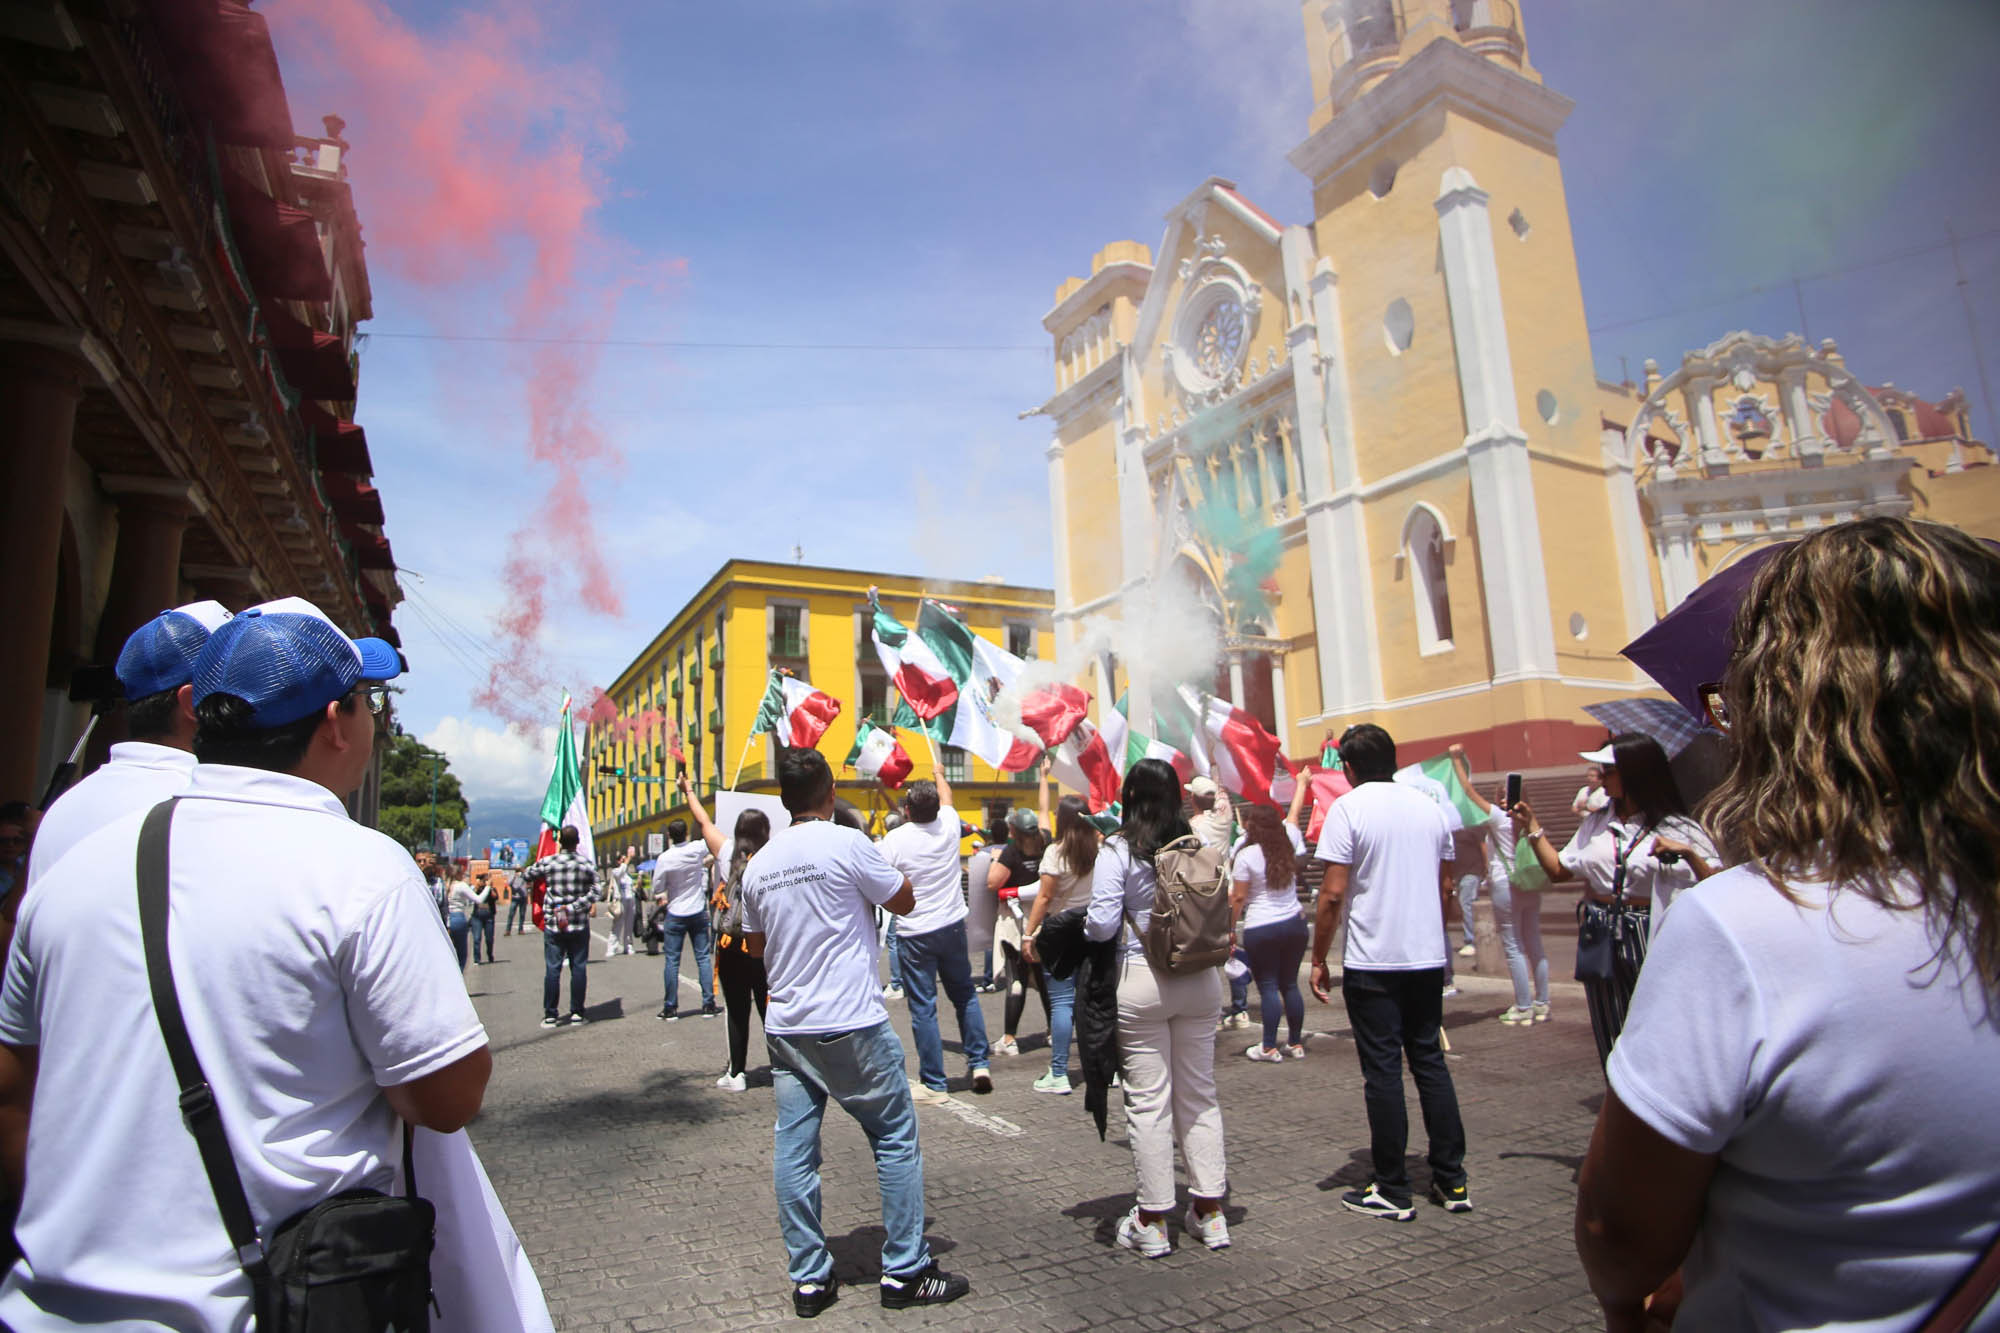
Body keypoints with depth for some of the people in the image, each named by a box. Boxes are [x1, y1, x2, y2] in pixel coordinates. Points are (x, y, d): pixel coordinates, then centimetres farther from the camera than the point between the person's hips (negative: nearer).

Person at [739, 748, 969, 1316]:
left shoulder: (760, 863, 5)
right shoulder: (848, 844, -13)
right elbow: (905, 901, -1)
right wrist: (885, 867, 15)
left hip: (786, 1028, 6)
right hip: (851, 1025, -5)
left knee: (793, 1150, 10)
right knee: (896, 1139, 7)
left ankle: (809, 1278, 18)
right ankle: (905, 1271, 13)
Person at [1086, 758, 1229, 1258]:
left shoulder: (1117, 851, -10)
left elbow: (1103, 923, -14)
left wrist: (1082, 927, 6)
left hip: (1141, 981, -4)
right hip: (1200, 980, 4)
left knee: (1148, 1100, 5)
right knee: (1200, 1095, 15)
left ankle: (1152, 1222, 14)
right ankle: (1209, 1212, 23)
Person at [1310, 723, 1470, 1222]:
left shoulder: (1348, 808, -10)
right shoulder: (1430, 807, 8)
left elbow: (1333, 892, -14)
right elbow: (1445, 884, 14)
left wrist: (1319, 960, -6)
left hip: (1372, 961, -5)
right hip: (1428, 956, 6)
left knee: (1383, 1070, 2)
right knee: (1430, 1061, 14)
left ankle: (1392, 1191, 10)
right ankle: (1452, 1181, 20)